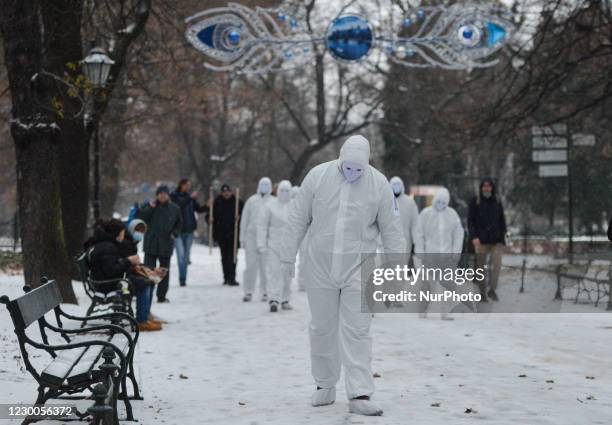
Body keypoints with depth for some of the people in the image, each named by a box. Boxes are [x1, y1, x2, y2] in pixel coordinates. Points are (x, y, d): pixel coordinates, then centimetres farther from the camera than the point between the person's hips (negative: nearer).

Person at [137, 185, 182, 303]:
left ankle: (162, 296, 18)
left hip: (166, 245, 2)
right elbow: (141, 218, -8)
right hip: (151, 243, -2)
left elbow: (179, 224, 16)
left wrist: (174, 233, -1)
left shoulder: (174, 209, 4)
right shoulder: (150, 206, 0)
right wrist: (150, 208, -16)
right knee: (149, 269, -7)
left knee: (164, 271, 9)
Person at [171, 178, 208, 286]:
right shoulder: (173, 196, -2)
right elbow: (179, 205, -20)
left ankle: (183, 279, 15)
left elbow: (198, 209, 15)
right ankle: (182, 279, -13)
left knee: (186, 255, 8)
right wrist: (190, 198, -25)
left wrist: (207, 206, -2)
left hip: (189, 230, 5)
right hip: (178, 230, -5)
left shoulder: (189, 197, 12)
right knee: (181, 254, -13)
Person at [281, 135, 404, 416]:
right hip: (321, 266, 1)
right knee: (322, 329, 10)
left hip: (358, 269, -1)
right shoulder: (318, 176, -5)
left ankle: (360, 395, -6)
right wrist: (288, 255, 4)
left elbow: (391, 229, 0)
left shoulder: (379, 184, -6)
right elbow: (298, 219, 2)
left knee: (357, 332, -5)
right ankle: (325, 387, 24)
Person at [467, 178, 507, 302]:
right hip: (481, 240, -2)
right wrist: (474, 237, -16)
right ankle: (482, 293, 10)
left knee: (497, 263, -12)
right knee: (481, 267, 2)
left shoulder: (497, 203, 10)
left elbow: (502, 222, 14)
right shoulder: (474, 202, 0)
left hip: (496, 240, 2)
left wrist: (503, 238, 8)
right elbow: (470, 221, -4)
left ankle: (492, 290, -7)